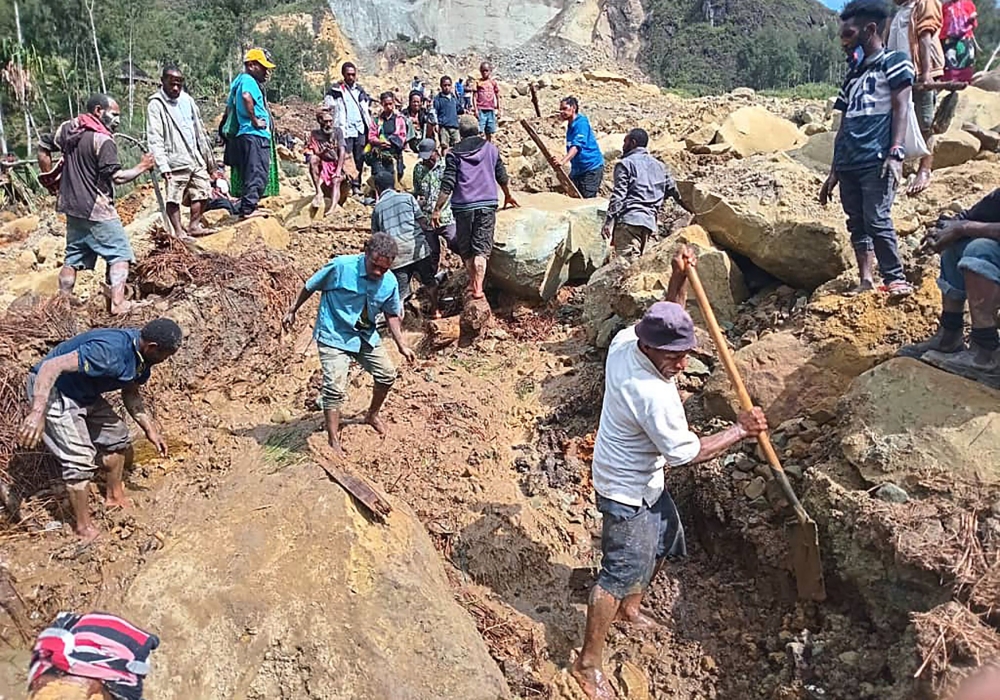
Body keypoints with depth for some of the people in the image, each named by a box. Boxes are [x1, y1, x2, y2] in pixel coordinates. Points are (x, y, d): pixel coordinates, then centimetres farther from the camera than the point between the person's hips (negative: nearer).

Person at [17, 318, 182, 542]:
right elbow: (51, 366, -38)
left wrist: (150, 429, 5)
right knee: (80, 459, -12)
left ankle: (115, 496, 36)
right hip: (51, 390, -9)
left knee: (117, 436, 15)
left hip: (84, 393, 9)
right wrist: (38, 413, -45)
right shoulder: (109, 352, -35)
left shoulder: (141, 356, -6)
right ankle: (84, 527, 6)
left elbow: (131, 393, 9)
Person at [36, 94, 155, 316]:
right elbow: (117, 177, -21)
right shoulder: (103, 140, -16)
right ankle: (118, 303, -10)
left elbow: (43, 150, 16)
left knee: (73, 256, 17)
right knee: (120, 253, -2)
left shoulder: (67, 128, 8)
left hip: (72, 206, 8)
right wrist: (142, 167, -8)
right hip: (96, 209, -8)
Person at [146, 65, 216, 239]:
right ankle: (179, 231, 5)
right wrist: (163, 166, -21)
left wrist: (207, 155, 18)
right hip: (175, 161, -6)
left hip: (195, 157, 7)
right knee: (174, 198, -3)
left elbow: (198, 128, 19)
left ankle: (194, 225, 21)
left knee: (202, 191, 10)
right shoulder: (156, 105, -7)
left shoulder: (186, 99, 12)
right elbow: (154, 139, -13)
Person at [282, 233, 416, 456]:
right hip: (334, 336, -5)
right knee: (335, 387, -14)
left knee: (387, 374, 11)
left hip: (366, 336, 6)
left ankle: (372, 415, 38)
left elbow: (391, 314, 7)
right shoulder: (341, 266, -23)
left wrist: (401, 344, 1)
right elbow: (311, 286, -8)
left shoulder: (390, 283, -9)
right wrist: (292, 311, 1)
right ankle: (333, 441, -1)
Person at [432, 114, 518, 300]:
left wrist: (437, 210, -4)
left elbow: (447, 185, -7)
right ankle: (478, 287, -10)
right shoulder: (490, 148, 8)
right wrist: (508, 195, 34)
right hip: (487, 204, 1)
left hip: (463, 206, -1)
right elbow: (502, 176, 16)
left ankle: (472, 283, 23)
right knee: (481, 248, 0)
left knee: (465, 248, 14)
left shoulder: (454, 153, 0)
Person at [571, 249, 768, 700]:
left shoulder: (625, 339, -12)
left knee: (667, 541, 27)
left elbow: (668, 321, 10)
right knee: (621, 573, 1)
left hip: (645, 481, 10)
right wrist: (740, 431, -14)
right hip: (627, 492, -10)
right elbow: (687, 453, -24)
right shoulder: (653, 396, -35)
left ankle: (629, 610, 49)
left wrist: (678, 279, -6)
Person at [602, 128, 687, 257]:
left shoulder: (625, 164, 3)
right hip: (649, 221, 7)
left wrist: (609, 222, -11)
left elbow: (618, 195, -8)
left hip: (629, 219, -7)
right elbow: (673, 190, 24)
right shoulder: (659, 166, 22)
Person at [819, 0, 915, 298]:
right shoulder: (853, 75, 24)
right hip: (849, 164, 7)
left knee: (877, 220, -14)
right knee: (856, 223, 4)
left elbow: (901, 109, -6)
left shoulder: (894, 62, 5)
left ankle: (896, 280, -6)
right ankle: (866, 281, 7)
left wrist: (896, 153, -19)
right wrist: (834, 172, 19)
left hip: (877, 161, -7)